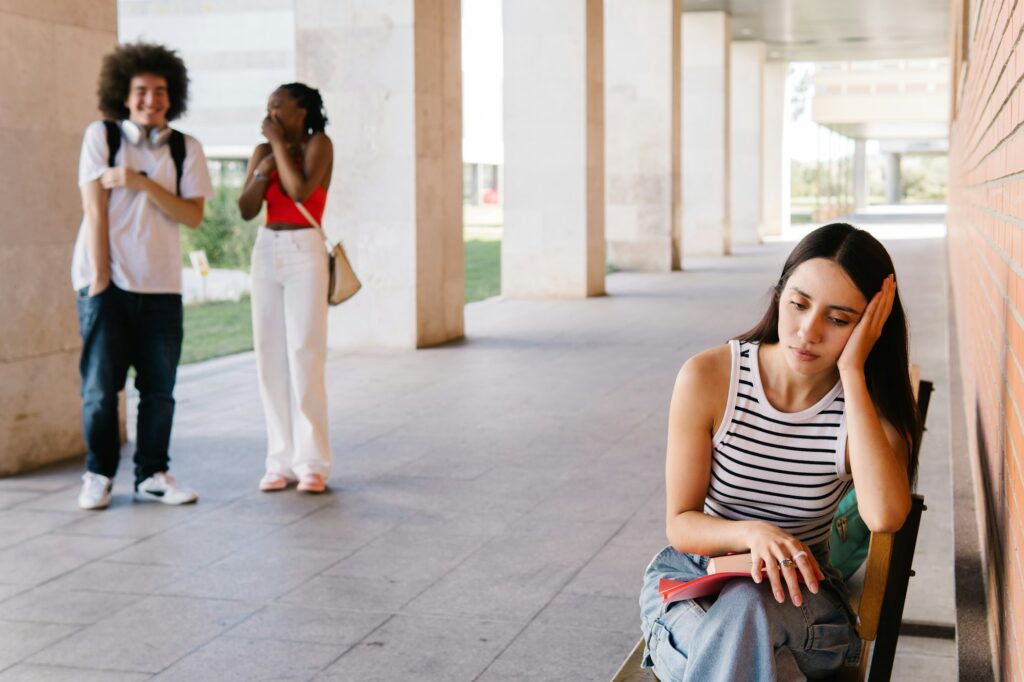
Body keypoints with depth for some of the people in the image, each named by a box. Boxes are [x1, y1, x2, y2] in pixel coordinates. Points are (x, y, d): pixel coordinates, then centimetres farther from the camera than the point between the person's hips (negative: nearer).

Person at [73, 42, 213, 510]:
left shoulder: (185, 149, 7)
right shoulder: (101, 136, 1)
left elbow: (193, 216, -2)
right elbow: (94, 208, -4)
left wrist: (142, 183, -14)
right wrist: (99, 274, -10)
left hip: (160, 284, 2)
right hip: (106, 281, -2)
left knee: (159, 387, 5)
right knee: (100, 385, 0)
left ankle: (151, 474, 16)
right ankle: (98, 475, 13)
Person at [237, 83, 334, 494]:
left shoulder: (319, 144, -3)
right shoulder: (262, 151, 11)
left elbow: (300, 190, -19)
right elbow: (246, 210, 5)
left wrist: (279, 143, -10)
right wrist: (262, 171, -9)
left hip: (304, 252, -5)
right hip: (266, 250, 5)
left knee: (304, 355, -10)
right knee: (270, 357, 1)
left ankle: (312, 463, -6)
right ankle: (281, 461, 6)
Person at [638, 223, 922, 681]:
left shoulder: (870, 406, -9)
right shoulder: (708, 377, -12)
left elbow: (884, 515, -31)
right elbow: (681, 524, -7)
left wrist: (852, 371, -27)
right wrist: (752, 533, -31)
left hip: (799, 589, 1)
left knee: (745, 612, -36)